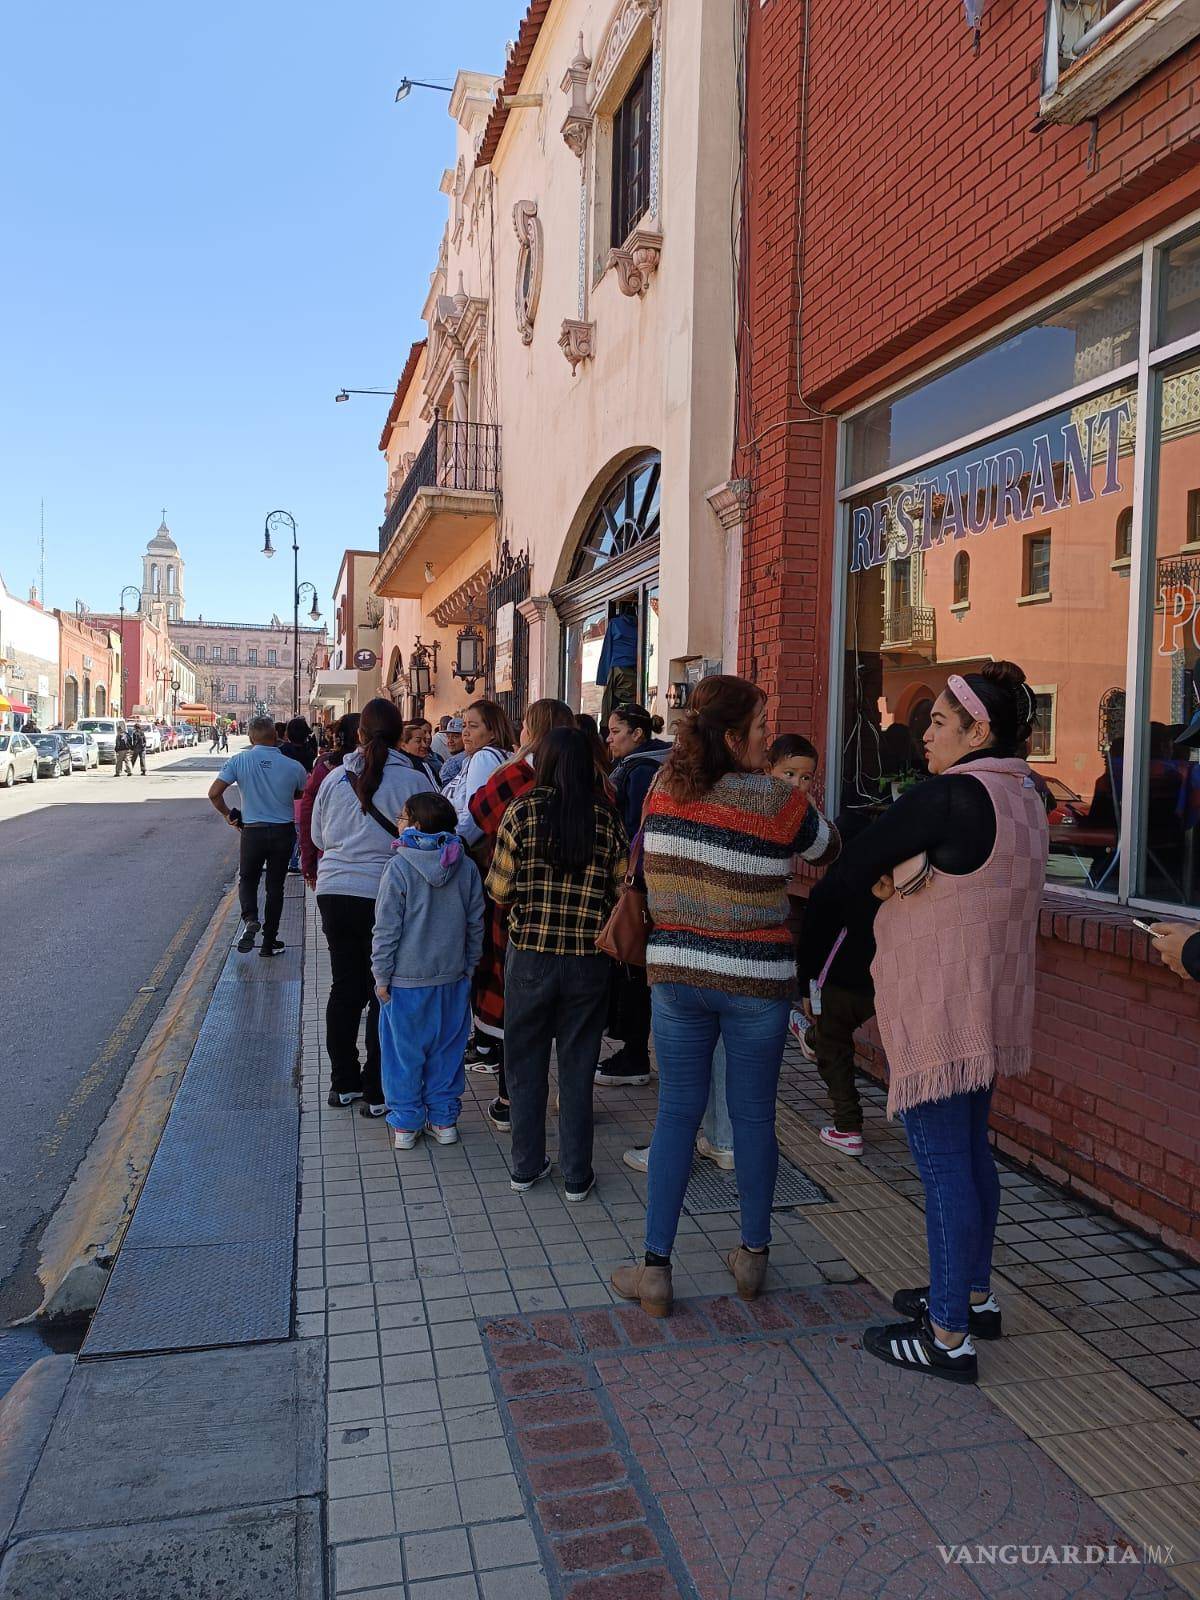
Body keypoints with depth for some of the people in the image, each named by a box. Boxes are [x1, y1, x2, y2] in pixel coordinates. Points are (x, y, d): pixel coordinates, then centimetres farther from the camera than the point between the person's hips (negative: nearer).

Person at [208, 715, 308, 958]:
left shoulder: (239, 760, -8)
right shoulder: (293, 766, -7)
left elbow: (214, 793, -11)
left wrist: (227, 814, 5)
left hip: (253, 831, -1)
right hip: (284, 832, 1)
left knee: (247, 879, 20)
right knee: (275, 885, 12)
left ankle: (250, 918, -8)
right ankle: (269, 941, 18)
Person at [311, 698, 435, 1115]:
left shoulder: (335, 778, 1)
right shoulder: (414, 781, -10)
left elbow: (318, 836, 13)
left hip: (335, 892, 4)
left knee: (345, 986, 15)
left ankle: (343, 1082, 27)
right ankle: (376, 1092, 12)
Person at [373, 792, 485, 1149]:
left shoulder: (399, 868, -13)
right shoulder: (466, 868, 0)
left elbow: (386, 928, -11)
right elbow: (476, 925, 6)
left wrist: (382, 976, -2)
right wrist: (468, 967, 17)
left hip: (406, 979, -4)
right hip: (452, 977, 4)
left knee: (404, 1053, 9)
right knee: (446, 1050, 14)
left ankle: (405, 1123, 18)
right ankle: (443, 1120, 23)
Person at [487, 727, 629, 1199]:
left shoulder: (522, 812, -8)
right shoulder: (608, 819, -5)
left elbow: (500, 889, -6)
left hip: (529, 956, -1)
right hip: (588, 961, 1)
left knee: (526, 1064, 15)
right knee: (577, 1070, 12)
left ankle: (526, 1166, 26)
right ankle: (576, 1176, 20)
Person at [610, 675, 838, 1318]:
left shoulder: (665, 786, -2)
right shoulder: (780, 801, -11)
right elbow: (828, 849, 7)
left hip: (676, 972, 3)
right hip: (757, 978, -2)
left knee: (676, 1114, 10)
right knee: (754, 1118, 13)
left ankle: (655, 1269, 14)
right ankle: (753, 1256, 28)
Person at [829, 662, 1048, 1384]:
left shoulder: (948, 796, -20)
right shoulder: (1027, 798, 9)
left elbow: (853, 869, -13)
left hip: (938, 1006, -9)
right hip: (990, 1007, 10)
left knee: (943, 1162, -1)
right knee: (971, 1149, 20)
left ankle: (948, 1337, 10)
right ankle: (974, 1293, 35)